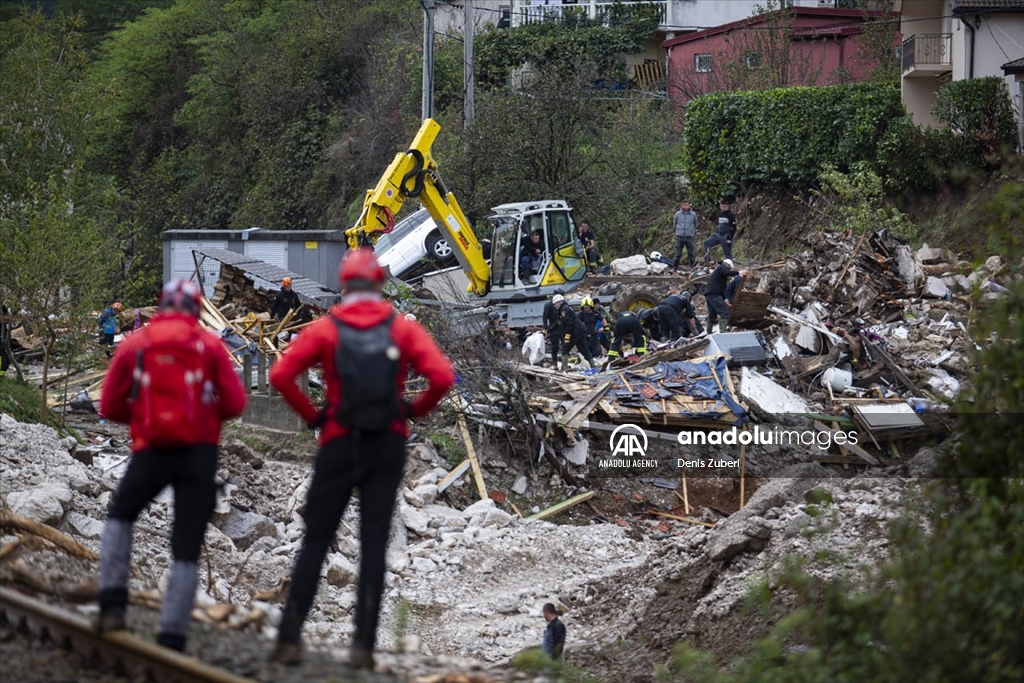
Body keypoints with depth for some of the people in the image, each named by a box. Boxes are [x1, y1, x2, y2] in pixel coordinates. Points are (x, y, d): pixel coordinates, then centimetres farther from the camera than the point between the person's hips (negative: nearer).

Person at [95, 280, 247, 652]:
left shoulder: (134, 345, 5)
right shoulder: (210, 344, 2)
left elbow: (110, 406, 6)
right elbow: (235, 403, -2)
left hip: (151, 451, 1)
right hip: (200, 453, -1)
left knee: (120, 516, 26)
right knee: (186, 549, 5)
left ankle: (112, 604, 11)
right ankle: (172, 638, -1)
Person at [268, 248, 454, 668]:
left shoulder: (325, 329, -1)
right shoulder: (404, 330, 0)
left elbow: (280, 375, -12)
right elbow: (442, 378, -10)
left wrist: (311, 415, 0)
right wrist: (415, 411, 6)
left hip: (339, 444, 0)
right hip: (388, 446, 0)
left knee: (315, 542, 7)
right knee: (374, 544, 4)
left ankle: (289, 638, 1)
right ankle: (363, 645, -1)